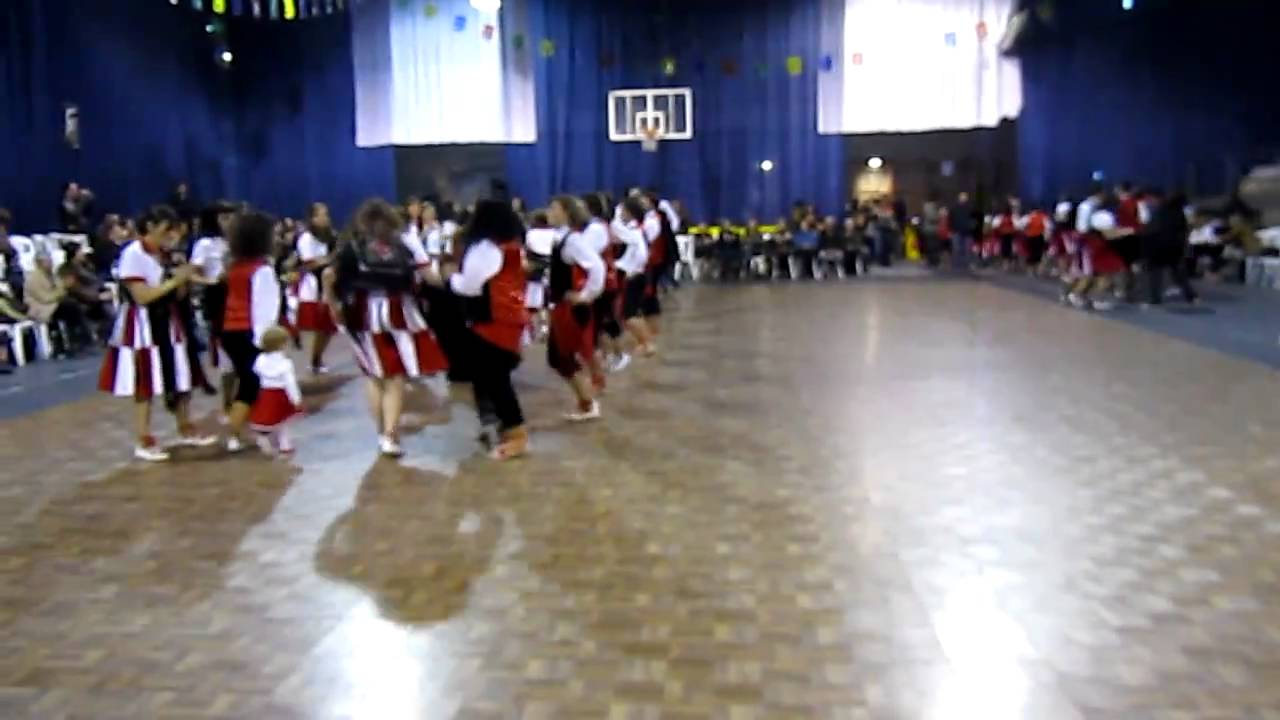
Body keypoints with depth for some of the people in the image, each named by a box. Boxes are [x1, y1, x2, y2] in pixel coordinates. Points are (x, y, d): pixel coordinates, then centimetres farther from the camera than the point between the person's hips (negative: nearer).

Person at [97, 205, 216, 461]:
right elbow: (141, 297, -21)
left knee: (179, 378, 13)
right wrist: (174, 280, -20)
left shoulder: (164, 254, 8)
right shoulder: (133, 254, -15)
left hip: (166, 322, 7)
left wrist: (183, 279, -7)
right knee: (145, 384, 1)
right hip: (142, 326, -7)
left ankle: (186, 431, 28)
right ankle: (144, 442, 11)